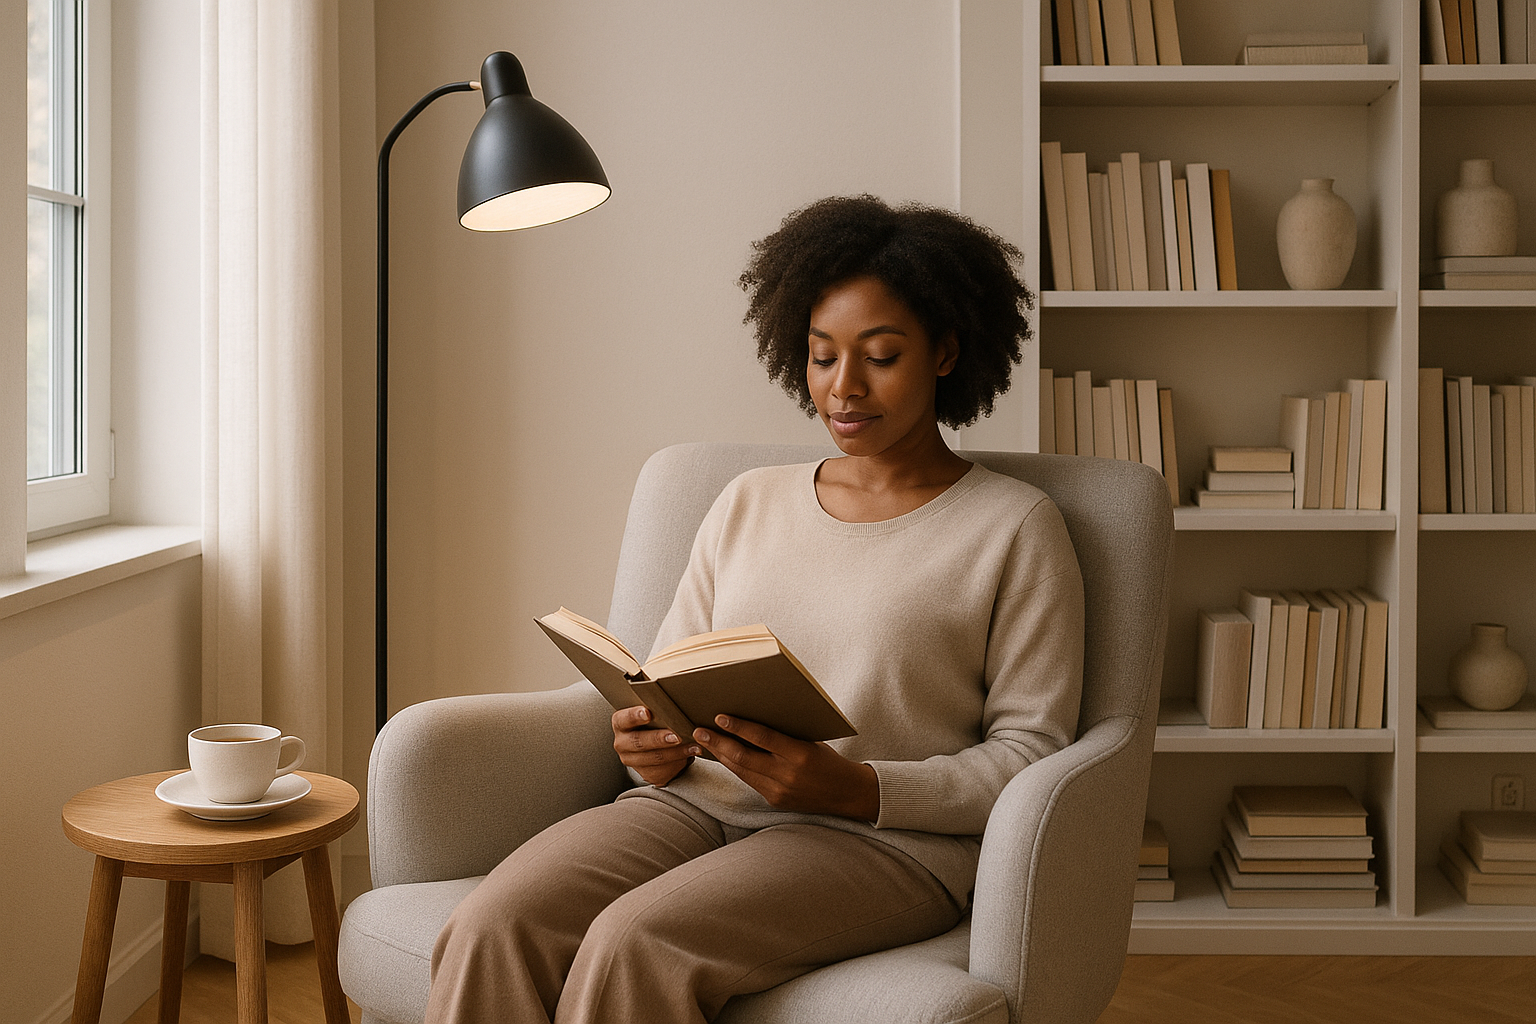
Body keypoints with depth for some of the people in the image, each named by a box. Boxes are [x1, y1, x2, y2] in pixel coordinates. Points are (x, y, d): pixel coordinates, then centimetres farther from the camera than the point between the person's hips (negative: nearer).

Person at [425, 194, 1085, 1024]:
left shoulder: (1015, 527, 5)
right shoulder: (749, 503, 19)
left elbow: (1029, 753, -1)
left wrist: (852, 788, -16)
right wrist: (654, 749, -5)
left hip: (884, 839, -4)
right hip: (698, 803, 4)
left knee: (633, 943, -32)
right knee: (493, 928, -26)